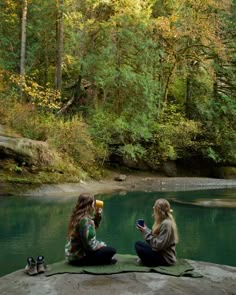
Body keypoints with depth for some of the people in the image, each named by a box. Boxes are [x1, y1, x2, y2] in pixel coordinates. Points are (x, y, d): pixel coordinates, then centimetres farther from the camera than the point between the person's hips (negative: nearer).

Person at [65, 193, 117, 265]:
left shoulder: (77, 216, 2)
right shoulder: (85, 220, -26)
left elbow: (93, 228, 17)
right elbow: (90, 245, -24)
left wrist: (97, 216, 4)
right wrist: (102, 244, -6)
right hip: (78, 257, -9)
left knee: (103, 246, 28)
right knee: (111, 250, -6)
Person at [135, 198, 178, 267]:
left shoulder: (166, 224, -21)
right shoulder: (163, 221, 8)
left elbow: (158, 245, -24)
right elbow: (155, 237, 9)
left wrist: (146, 231, -17)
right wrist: (145, 229, 0)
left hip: (166, 258, -10)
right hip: (162, 254, 10)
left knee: (138, 245, -16)